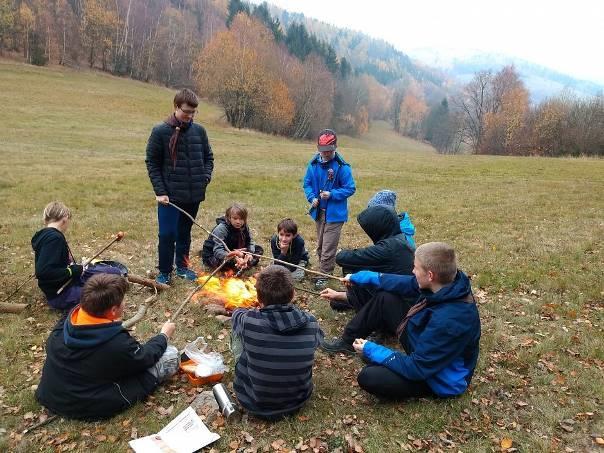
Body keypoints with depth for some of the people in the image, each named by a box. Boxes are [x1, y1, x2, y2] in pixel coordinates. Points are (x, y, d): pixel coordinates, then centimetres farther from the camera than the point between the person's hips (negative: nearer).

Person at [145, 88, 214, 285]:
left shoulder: (199, 130, 4)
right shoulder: (160, 131, -7)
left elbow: (208, 156, 15)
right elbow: (152, 163, -5)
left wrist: (206, 177, -1)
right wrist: (160, 191, -11)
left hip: (194, 195, 4)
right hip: (170, 195, -4)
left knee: (185, 233, 16)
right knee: (167, 234, -2)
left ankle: (182, 266, 32)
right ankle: (164, 272, 16)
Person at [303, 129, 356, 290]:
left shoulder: (342, 166, -16)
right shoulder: (313, 164, -2)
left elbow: (350, 188, -13)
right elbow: (307, 184, 8)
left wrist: (332, 194, -24)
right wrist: (312, 197, -11)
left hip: (335, 213, -6)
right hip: (319, 211, 6)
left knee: (328, 246, -3)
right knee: (320, 245, 19)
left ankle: (324, 275, 11)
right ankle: (327, 269, 36)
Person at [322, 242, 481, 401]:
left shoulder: (449, 321, -39)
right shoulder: (444, 283, -15)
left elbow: (417, 369, -30)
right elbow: (401, 283, 1)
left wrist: (372, 351, -19)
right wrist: (356, 277, 11)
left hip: (439, 377, -8)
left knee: (369, 377, -28)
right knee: (385, 298, 4)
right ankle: (348, 341, 17)